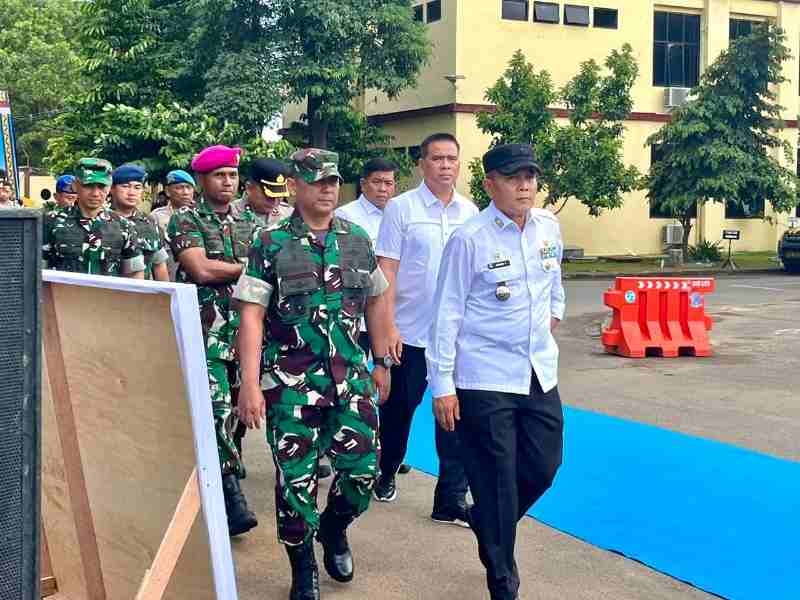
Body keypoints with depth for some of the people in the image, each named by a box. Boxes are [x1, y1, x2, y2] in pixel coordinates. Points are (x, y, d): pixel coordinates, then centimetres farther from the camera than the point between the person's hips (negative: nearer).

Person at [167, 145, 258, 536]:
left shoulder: (248, 222, 15)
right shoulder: (185, 220, -1)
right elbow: (200, 270, -14)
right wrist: (247, 266, -5)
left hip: (243, 330, 5)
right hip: (204, 332, -5)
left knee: (233, 409, 9)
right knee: (217, 409, -13)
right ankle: (232, 497, -11)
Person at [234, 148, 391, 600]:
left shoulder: (358, 239, 6)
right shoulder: (271, 244, -6)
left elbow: (374, 302, 16)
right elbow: (252, 316, -10)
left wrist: (382, 363, 17)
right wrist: (251, 385, -17)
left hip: (351, 376, 3)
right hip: (291, 383, -3)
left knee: (364, 469, 3)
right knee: (296, 478, 3)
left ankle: (333, 529, 35)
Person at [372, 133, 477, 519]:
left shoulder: (470, 212, 6)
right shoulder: (401, 208, -5)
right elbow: (386, 271, -7)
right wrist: (388, 326, -13)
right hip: (409, 331, -3)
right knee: (399, 408, 14)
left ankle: (451, 500, 10)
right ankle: (386, 474, 38)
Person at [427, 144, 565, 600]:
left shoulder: (549, 227, 2)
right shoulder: (469, 239, -14)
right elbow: (447, 314, -12)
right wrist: (442, 386, -12)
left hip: (540, 373, 6)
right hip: (485, 380, -6)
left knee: (544, 466, 12)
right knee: (495, 484, 2)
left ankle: (491, 528, 40)